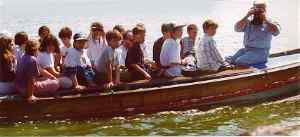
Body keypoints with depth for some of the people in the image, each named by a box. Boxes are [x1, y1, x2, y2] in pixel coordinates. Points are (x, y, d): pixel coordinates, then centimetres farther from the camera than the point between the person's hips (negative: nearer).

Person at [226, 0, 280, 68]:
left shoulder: (268, 24, -2)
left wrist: (265, 19, -19)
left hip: (261, 52, -5)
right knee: (229, 59, -15)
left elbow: (276, 32, -21)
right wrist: (246, 16, -12)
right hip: (246, 49, 5)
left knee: (239, 61, -26)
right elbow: (237, 28, -5)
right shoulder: (247, 22, 8)